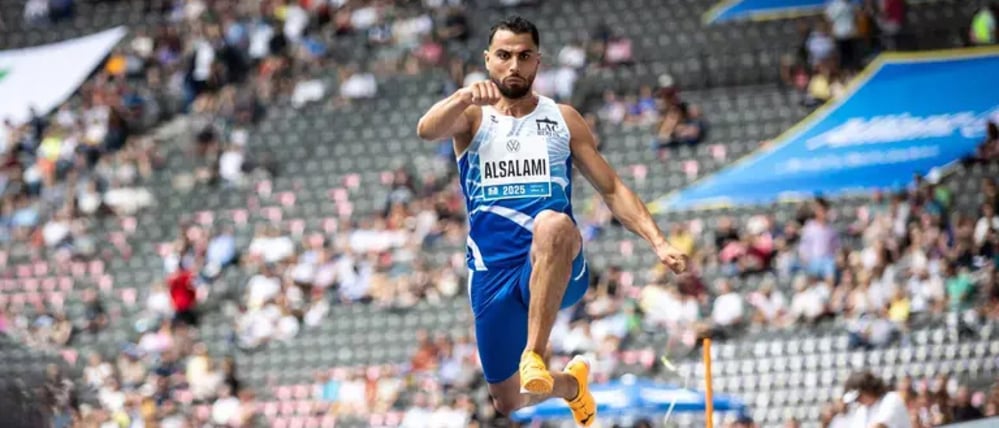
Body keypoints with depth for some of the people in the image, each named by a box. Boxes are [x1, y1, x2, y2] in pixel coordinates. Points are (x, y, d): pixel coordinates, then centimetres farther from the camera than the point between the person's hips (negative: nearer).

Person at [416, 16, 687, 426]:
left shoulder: (563, 120, 11)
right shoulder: (472, 117, 6)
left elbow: (612, 189, 13)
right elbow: (427, 129, -17)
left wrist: (658, 241, -1)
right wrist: (466, 97, -38)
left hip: (558, 270, -1)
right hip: (492, 274, 1)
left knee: (553, 223, -38)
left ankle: (535, 355, -39)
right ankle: (571, 384, 41)